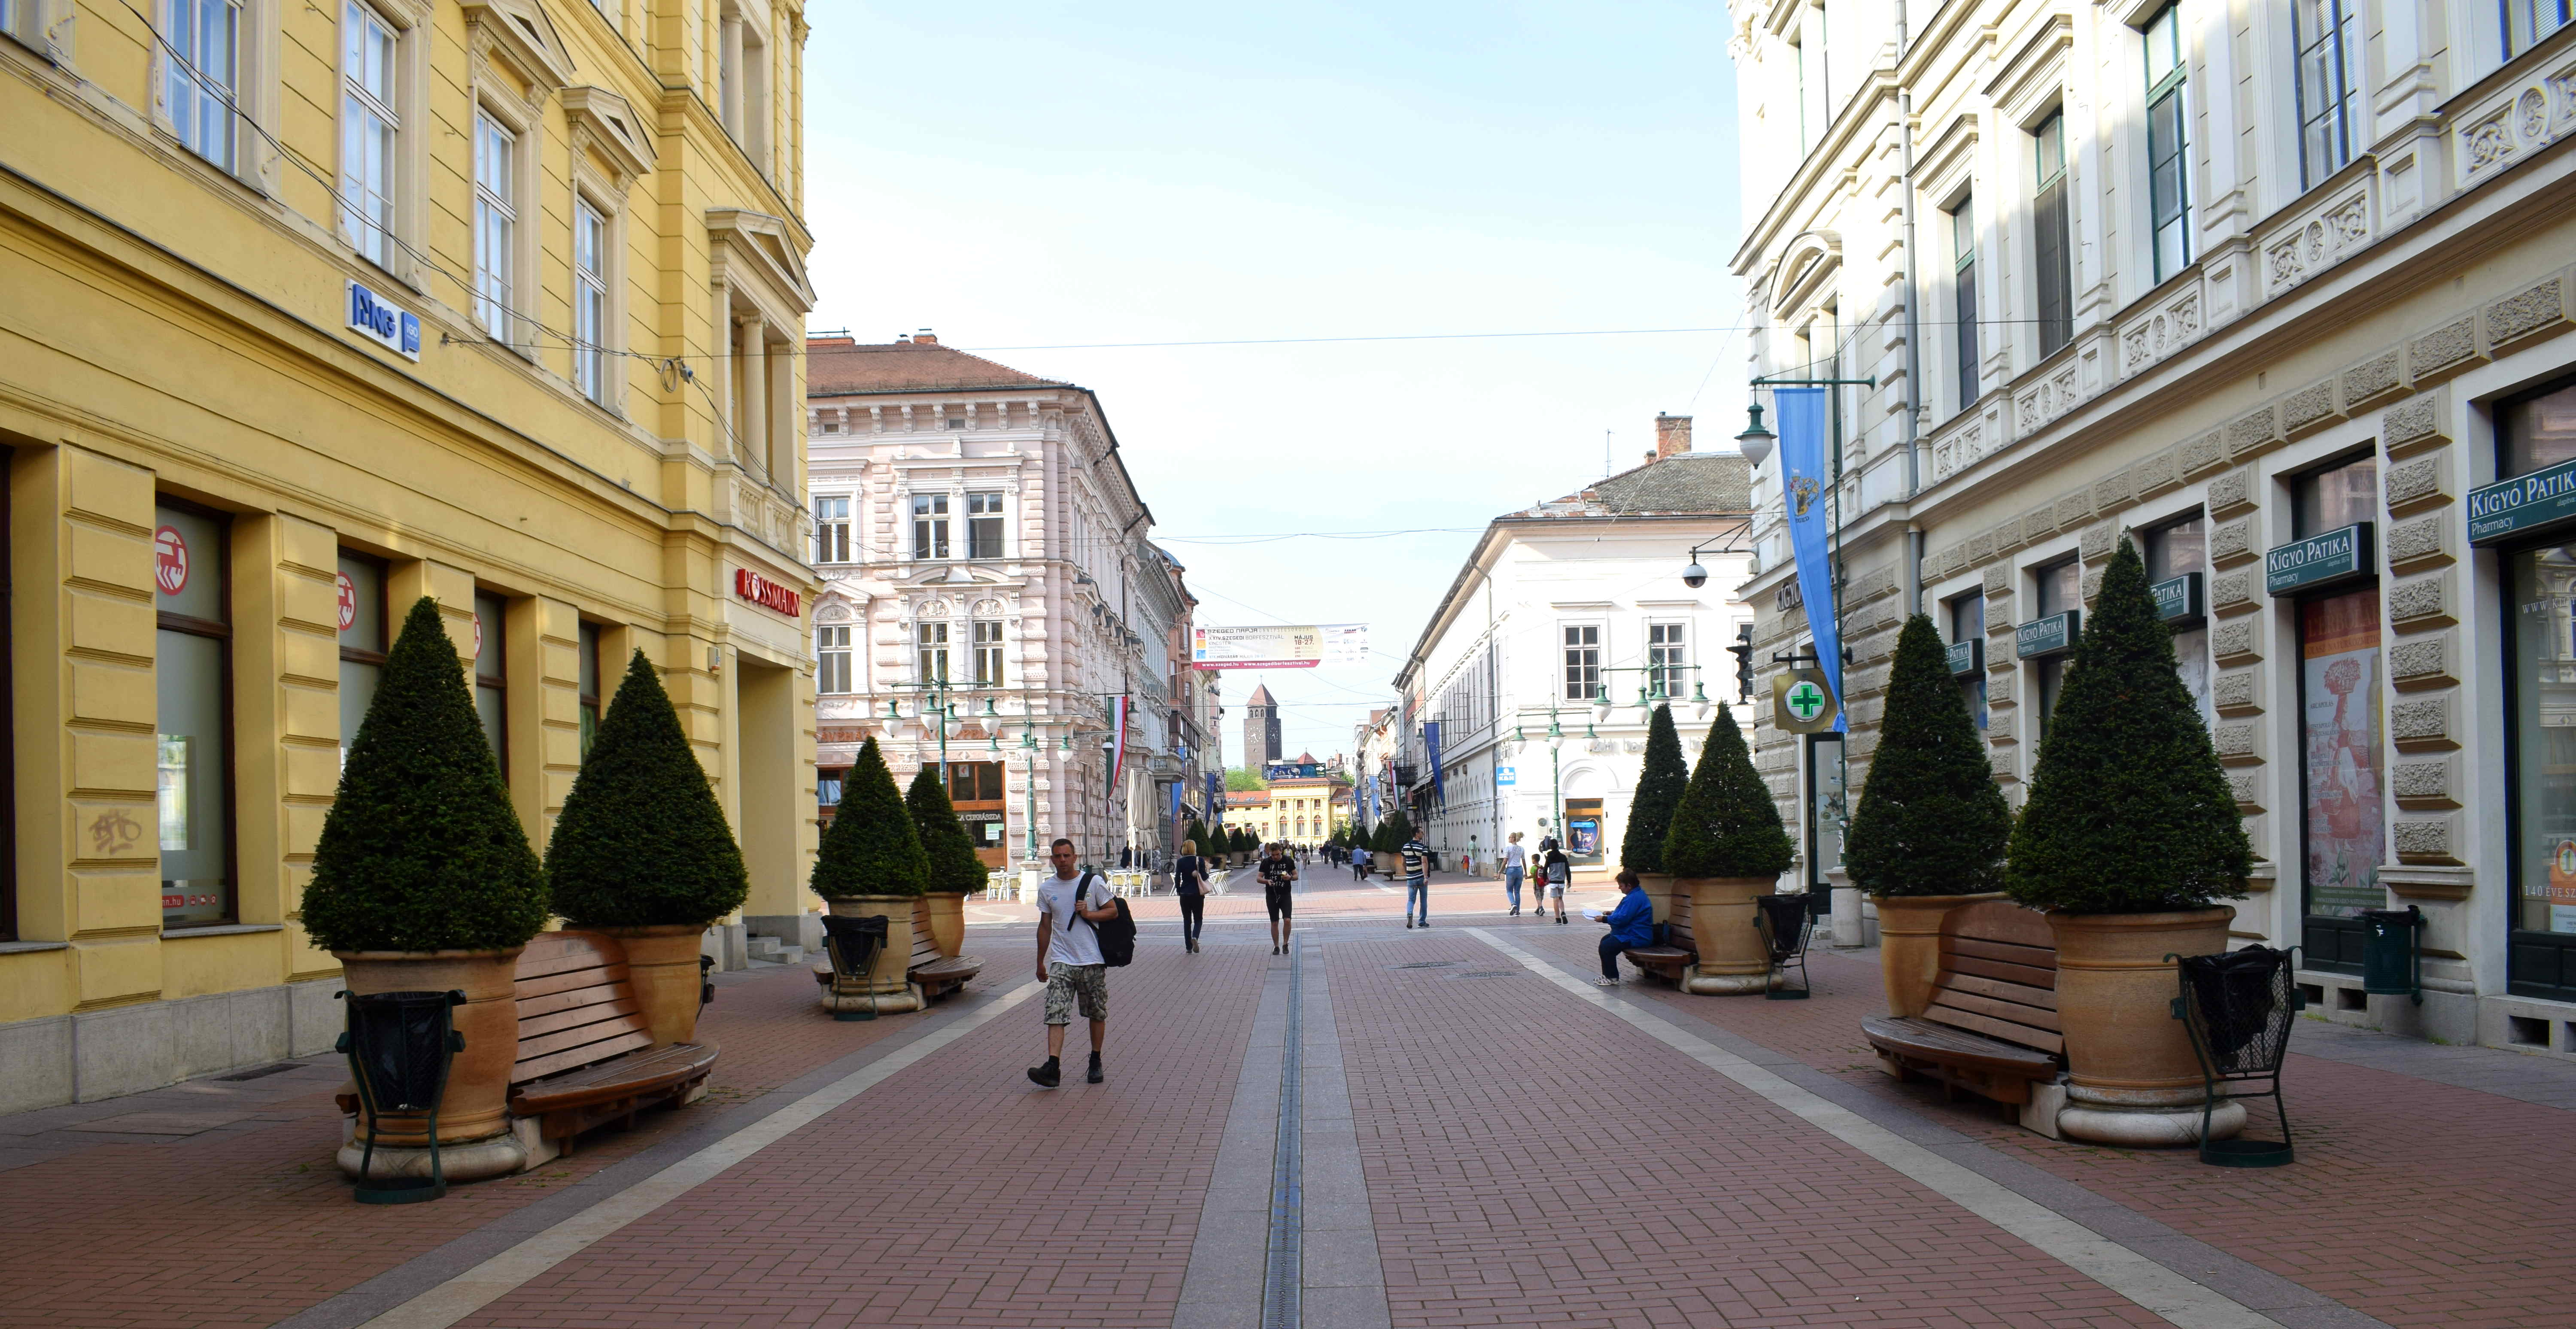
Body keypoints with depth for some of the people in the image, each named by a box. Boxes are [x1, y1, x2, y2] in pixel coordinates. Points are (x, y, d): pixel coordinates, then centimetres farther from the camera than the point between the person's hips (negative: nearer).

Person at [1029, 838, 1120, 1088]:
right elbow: (1045, 926, 14)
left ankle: (1096, 1062, 23)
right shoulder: (1046, 889, 7)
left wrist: (1089, 914, -14)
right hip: (1061, 961, 1)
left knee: (1097, 1014, 8)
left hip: (1093, 959, -1)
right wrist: (1040, 962, 16)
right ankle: (1052, 1068, -21)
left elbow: (1113, 911, 3)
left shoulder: (1093, 882, 0)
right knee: (1055, 1014, -12)